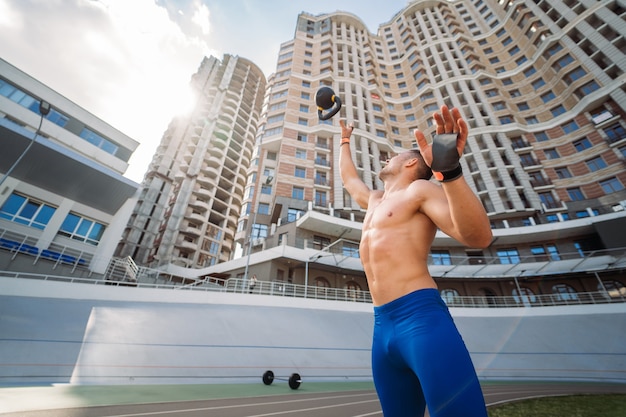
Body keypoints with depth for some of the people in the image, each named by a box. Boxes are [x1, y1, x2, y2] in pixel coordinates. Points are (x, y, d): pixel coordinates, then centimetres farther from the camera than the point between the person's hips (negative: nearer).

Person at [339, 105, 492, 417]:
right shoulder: (374, 200, 25)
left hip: (421, 318, -7)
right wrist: (345, 140, 54)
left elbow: (478, 237, -13)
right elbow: (348, 178, 43)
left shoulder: (419, 189, 2)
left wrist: (450, 171, -28)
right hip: (382, 327, 8)